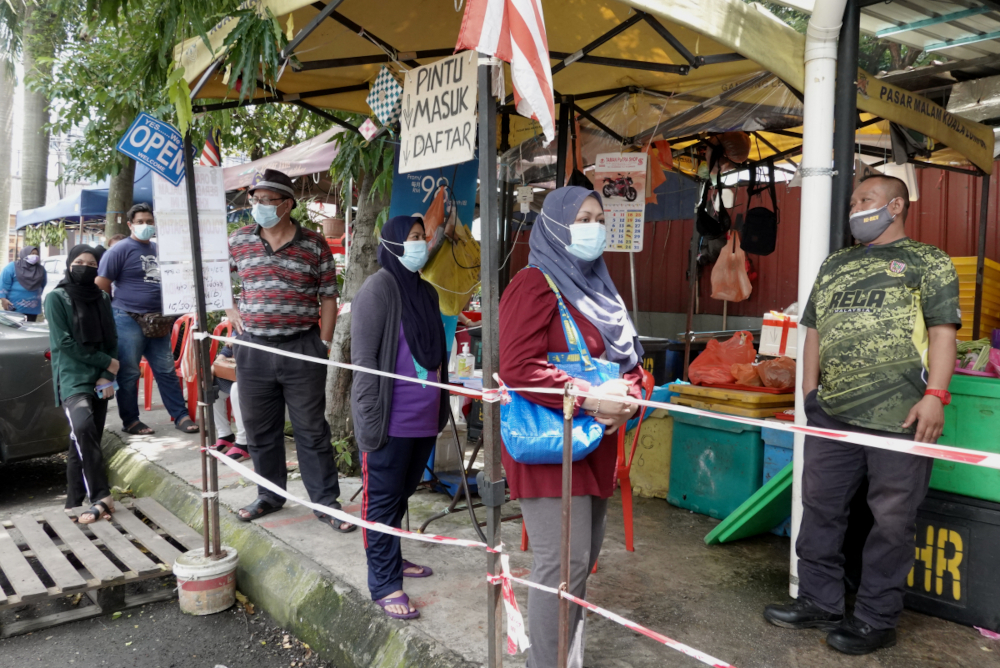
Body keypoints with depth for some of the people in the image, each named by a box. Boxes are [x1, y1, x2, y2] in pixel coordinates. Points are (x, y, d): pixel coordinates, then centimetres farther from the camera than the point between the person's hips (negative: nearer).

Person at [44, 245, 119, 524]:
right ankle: (101, 498, -28)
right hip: (72, 378, -5)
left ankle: (75, 503, 15)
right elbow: (64, 342, -8)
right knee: (83, 428, -28)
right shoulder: (56, 298, -1)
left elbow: (112, 340, 10)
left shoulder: (102, 299, 13)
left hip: (99, 380, 5)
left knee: (87, 440, 5)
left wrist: (107, 376, -5)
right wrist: (107, 363, -8)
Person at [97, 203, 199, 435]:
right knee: (129, 373, 2)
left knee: (167, 371, 8)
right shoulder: (120, 250, -6)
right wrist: (116, 310, 0)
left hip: (157, 322, 6)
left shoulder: (158, 250, 14)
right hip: (128, 320, -6)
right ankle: (130, 420, 12)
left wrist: (167, 311, 16)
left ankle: (181, 416, 13)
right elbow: (101, 285, -7)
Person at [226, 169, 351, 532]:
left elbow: (328, 298, 3)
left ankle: (325, 501, 15)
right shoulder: (239, 241, 6)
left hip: (302, 350, -3)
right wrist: (230, 311, 8)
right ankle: (269, 495, 31)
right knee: (260, 429, 13)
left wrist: (323, 343, -2)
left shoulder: (315, 245, -1)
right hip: (253, 349, 3)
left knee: (312, 430, 4)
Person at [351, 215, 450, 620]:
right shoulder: (378, 289, -10)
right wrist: (370, 418, -16)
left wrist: (440, 409, 15)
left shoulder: (426, 291, 13)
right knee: (383, 499, 3)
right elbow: (363, 357, -13)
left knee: (402, 494, 20)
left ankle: (392, 559, 37)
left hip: (423, 419, 7)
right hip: (390, 421, -7)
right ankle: (384, 585, 13)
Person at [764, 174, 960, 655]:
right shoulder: (834, 265, 20)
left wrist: (935, 395, -16)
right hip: (832, 413, 6)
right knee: (820, 508, 11)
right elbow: (815, 330, 19)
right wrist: (810, 391, 12)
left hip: (899, 415, -6)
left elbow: (943, 330, -6)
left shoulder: (927, 261, 3)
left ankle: (876, 619, 17)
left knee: (892, 519, 3)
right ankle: (819, 603, 26)